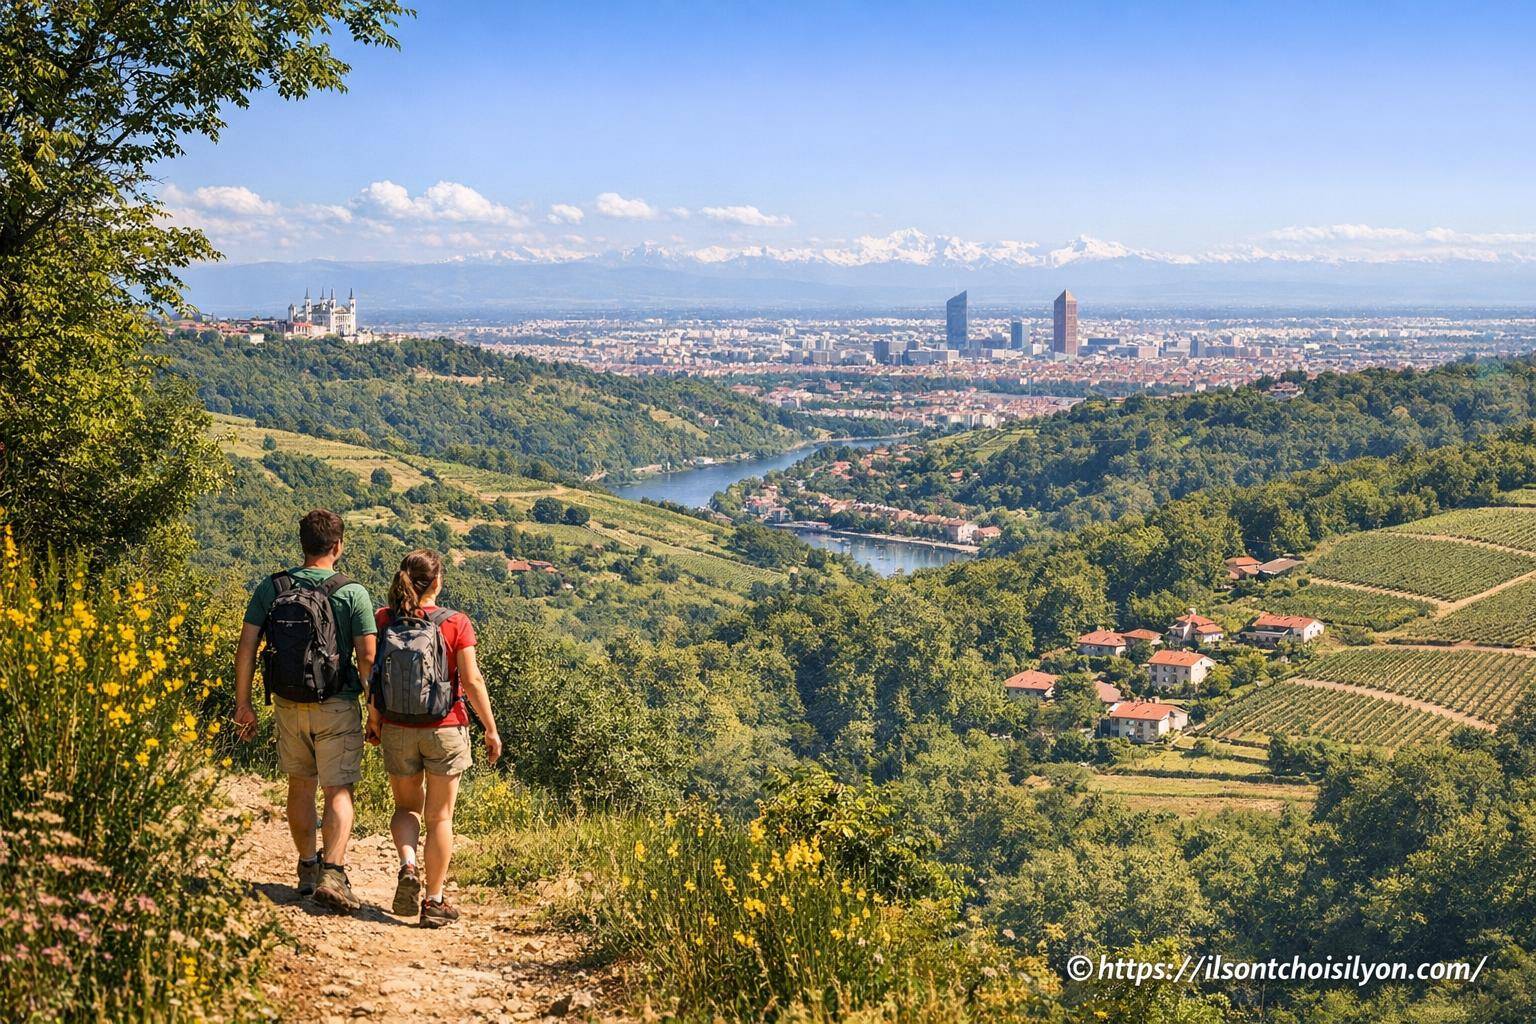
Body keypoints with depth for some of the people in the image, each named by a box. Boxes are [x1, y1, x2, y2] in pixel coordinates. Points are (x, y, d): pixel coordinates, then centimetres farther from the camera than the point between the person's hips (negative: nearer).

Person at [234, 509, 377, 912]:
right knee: (338, 791, 1)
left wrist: (243, 702, 4)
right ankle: (332, 872, -15)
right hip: (336, 705, -3)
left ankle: (308, 868, 29)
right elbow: (367, 658, -12)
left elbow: (246, 647, -2)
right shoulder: (352, 593, -9)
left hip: (288, 703, 3)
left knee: (300, 785, 18)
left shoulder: (271, 588, 0)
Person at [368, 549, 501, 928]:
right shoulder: (455, 623, -12)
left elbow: (370, 675, 0)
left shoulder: (383, 621, -6)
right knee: (439, 816, 9)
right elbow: (472, 681, -11)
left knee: (406, 806, 21)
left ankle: (408, 866, -5)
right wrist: (491, 729, -2)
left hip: (397, 730, 2)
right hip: (445, 730, -2)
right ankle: (434, 901, 13)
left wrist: (372, 719, 15)